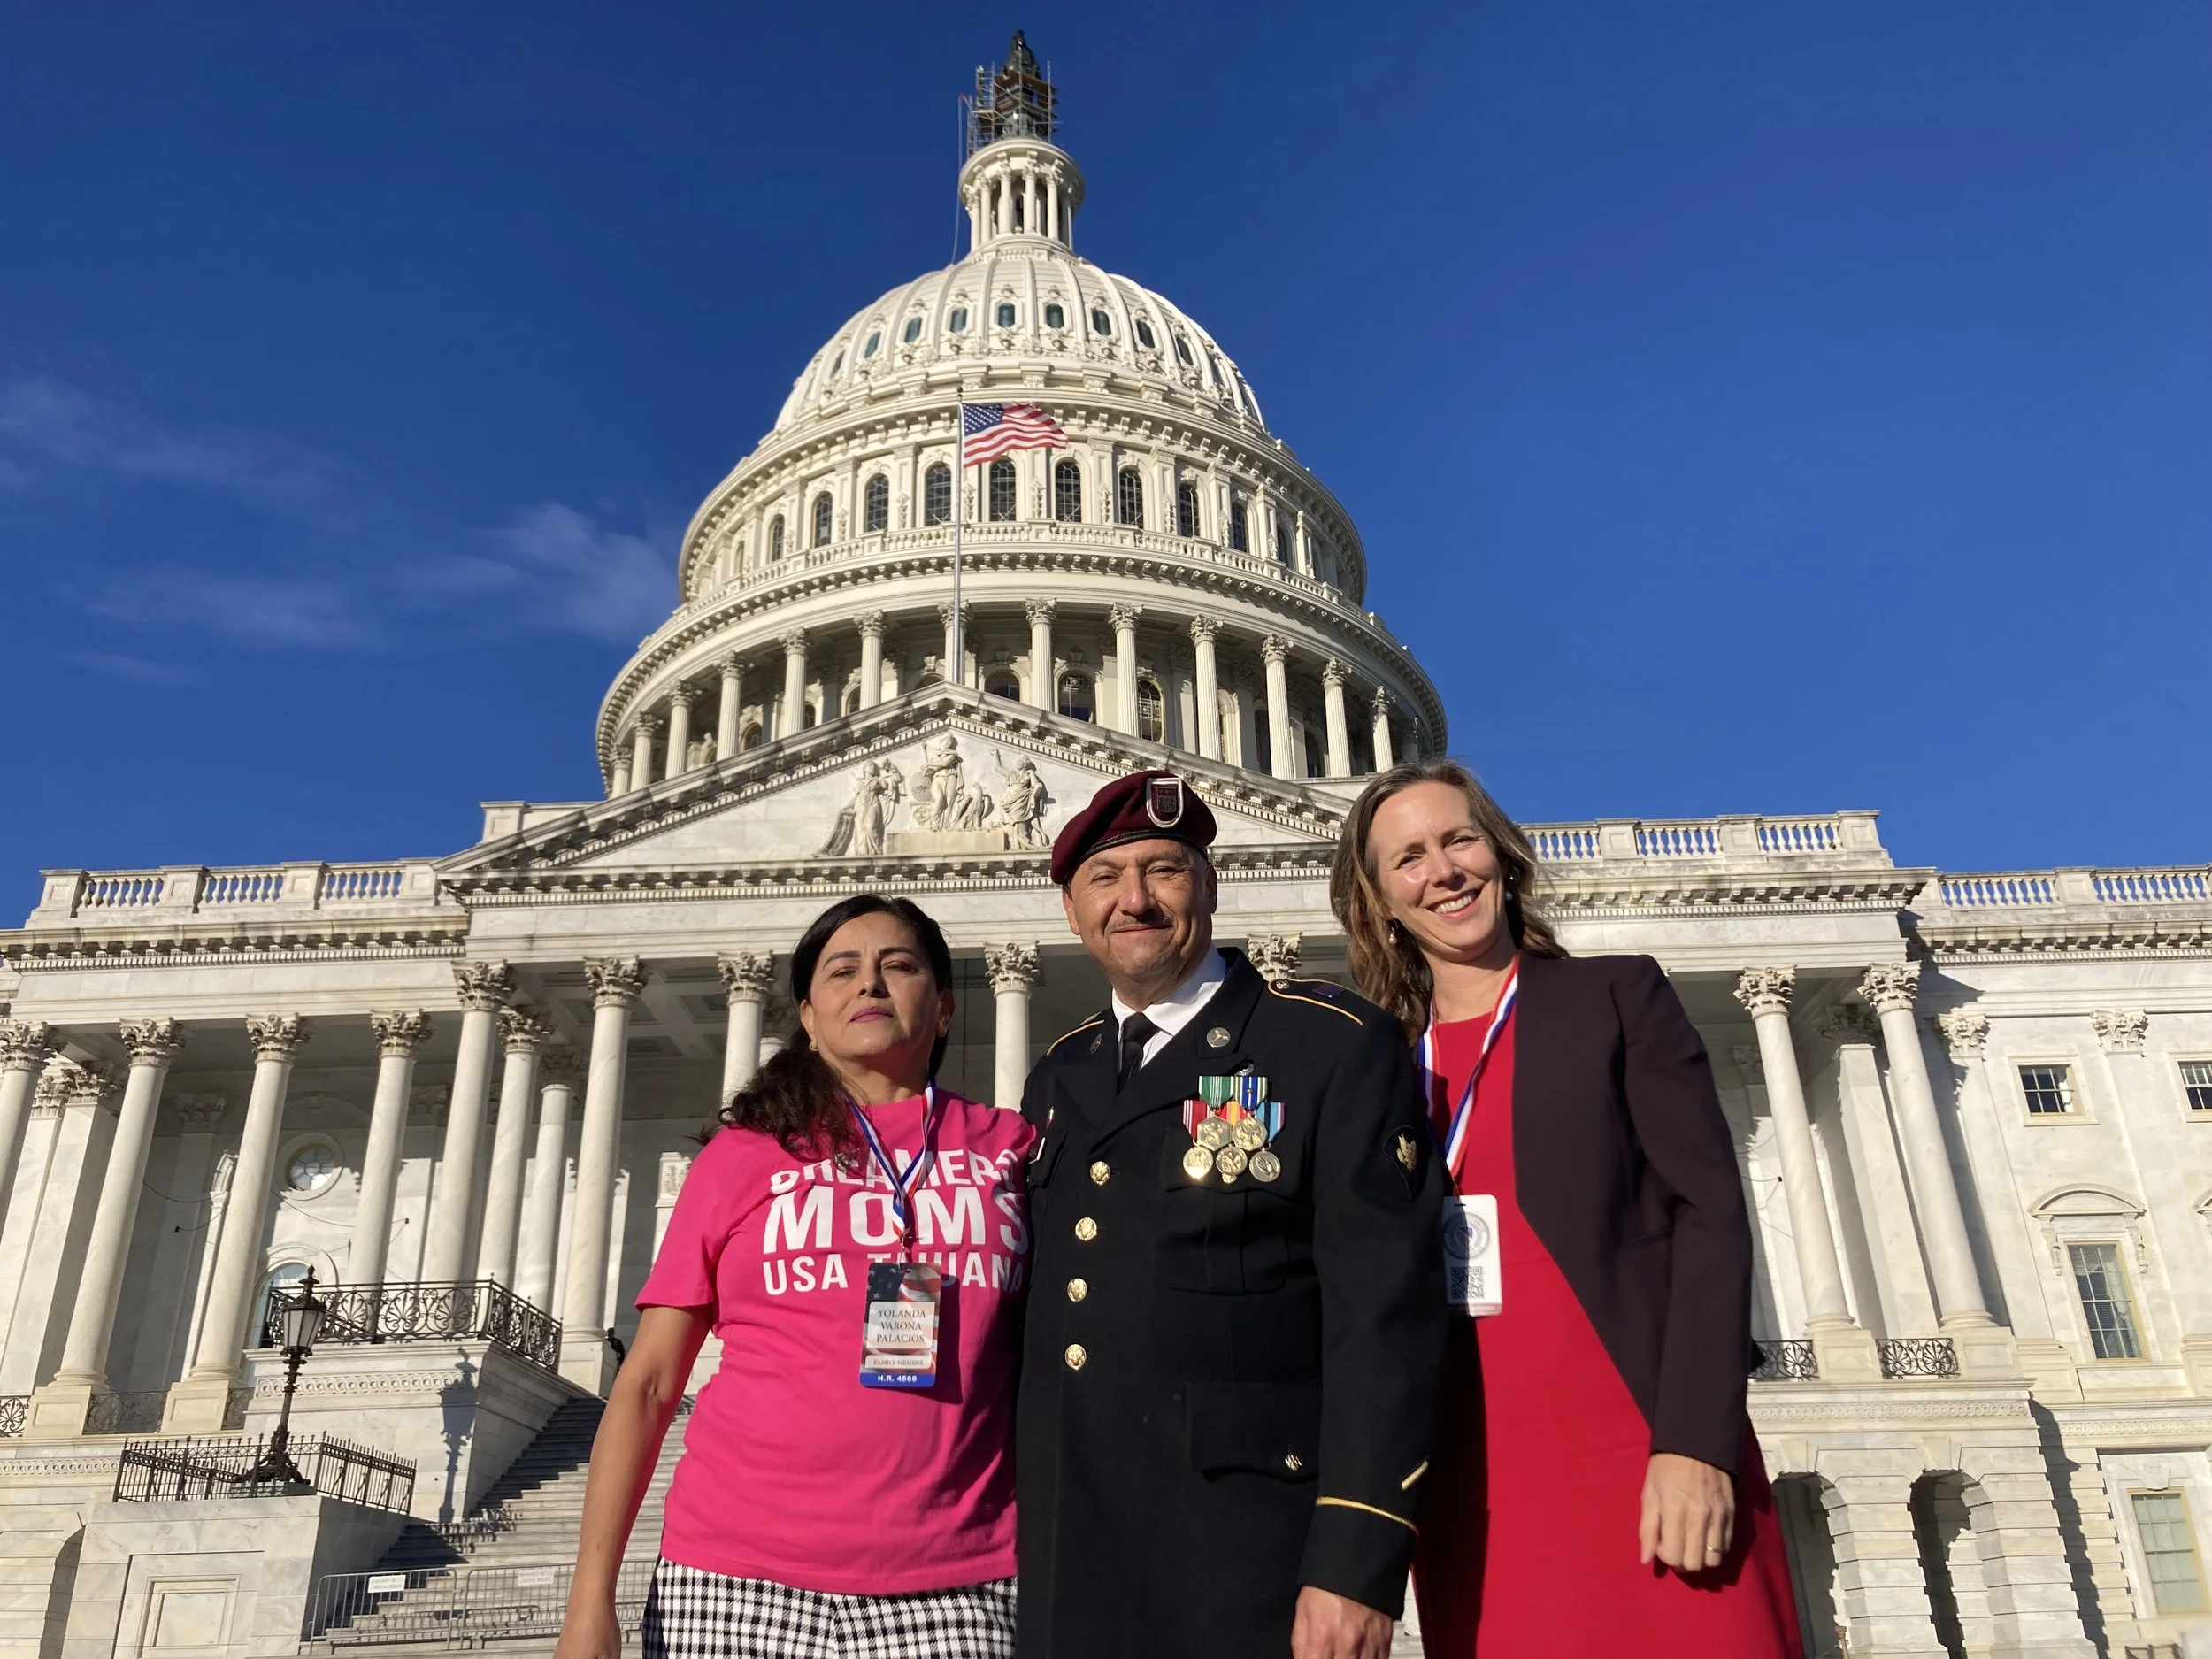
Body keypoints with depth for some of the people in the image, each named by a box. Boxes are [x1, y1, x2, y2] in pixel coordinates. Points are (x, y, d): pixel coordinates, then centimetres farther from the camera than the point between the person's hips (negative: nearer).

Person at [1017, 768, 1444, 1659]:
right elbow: (1044, 1306, 15)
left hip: (1249, 1556, -5)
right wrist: (1017, 1528, 12)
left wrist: (1358, 1561, -19)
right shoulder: (1057, 1080, 11)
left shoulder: (1336, 1045, -6)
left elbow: (1385, 1309, -13)